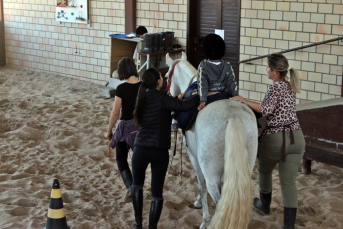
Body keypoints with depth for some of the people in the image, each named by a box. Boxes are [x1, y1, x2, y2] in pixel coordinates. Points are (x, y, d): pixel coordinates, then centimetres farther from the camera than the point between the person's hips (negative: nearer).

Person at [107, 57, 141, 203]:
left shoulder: (121, 88, -15)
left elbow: (115, 113, -13)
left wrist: (109, 131, 0)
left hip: (125, 125, -3)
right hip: (142, 127, 3)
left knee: (121, 159, 13)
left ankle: (130, 187, -6)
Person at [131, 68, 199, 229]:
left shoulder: (143, 97, 7)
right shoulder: (161, 97, -11)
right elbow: (184, 106, -23)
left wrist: (176, 99, 11)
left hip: (140, 149, 5)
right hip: (160, 151, -5)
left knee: (137, 185, 25)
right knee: (157, 193, 5)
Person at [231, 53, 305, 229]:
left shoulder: (275, 87, -12)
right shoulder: (291, 86, 12)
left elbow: (266, 110, -24)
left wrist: (245, 101, -18)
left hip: (274, 139, -5)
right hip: (296, 137, 6)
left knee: (264, 171, 23)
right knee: (288, 182, 4)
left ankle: (265, 205, 45)